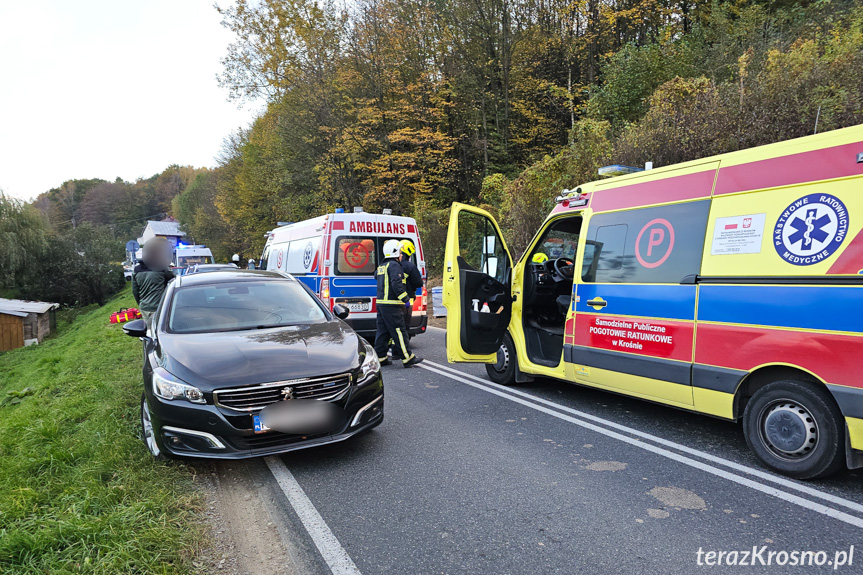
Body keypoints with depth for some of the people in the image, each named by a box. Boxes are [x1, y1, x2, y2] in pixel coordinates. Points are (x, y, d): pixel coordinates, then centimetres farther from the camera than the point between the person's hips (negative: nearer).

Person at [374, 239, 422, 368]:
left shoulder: (381, 267, 17)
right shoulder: (394, 265, -12)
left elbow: (376, 276, 35)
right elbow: (396, 284, -20)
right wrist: (405, 298, -16)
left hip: (381, 303, 9)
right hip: (391, 305, -9)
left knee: (382, 331, 12)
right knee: (399, 331, -7)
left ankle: (380, 357, 14)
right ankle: (407, 358, -4)